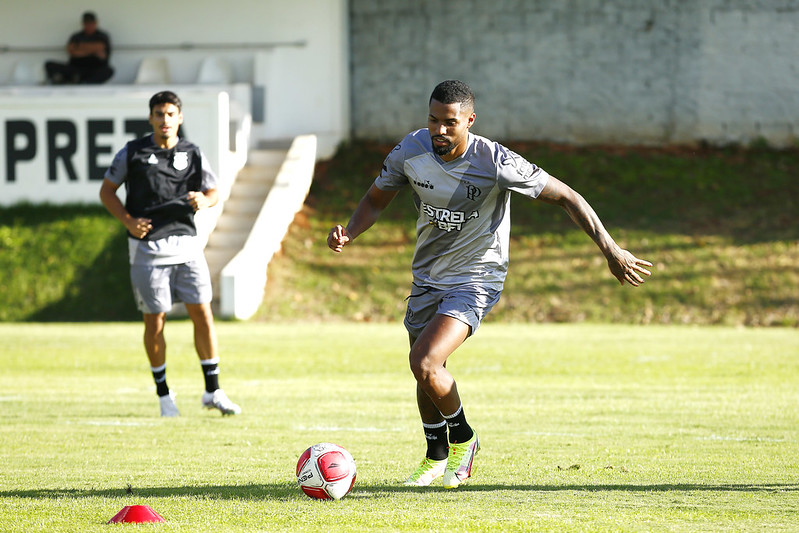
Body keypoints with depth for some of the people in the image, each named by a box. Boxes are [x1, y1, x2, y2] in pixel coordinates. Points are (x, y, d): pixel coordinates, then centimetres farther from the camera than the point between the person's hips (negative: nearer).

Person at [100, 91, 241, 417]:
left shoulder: (192, 154, 8)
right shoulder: (132, 153, 1)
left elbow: (214, 193, 16)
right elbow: (107, 191, 8)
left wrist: (203, 199, -9)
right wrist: (127, 221, -8)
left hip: (186, 243, 2)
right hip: (148, 246, -2)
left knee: (202, 313, -3)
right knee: (154, 319, 1)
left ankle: (213, 391, 7)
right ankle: (164, 395, 14)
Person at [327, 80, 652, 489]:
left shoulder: (495, 163, -24)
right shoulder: (411, 151, -11)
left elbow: (565, 197, -17)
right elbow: (376, 199, 5)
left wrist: (612, 251, -20)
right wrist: (348, 233, -16)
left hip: (476, 279, -5)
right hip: (427, 277, 5)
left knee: (424, 363, -23)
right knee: (426, 374, 15)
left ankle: (463, 439, 5)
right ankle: (436, 456, 42)